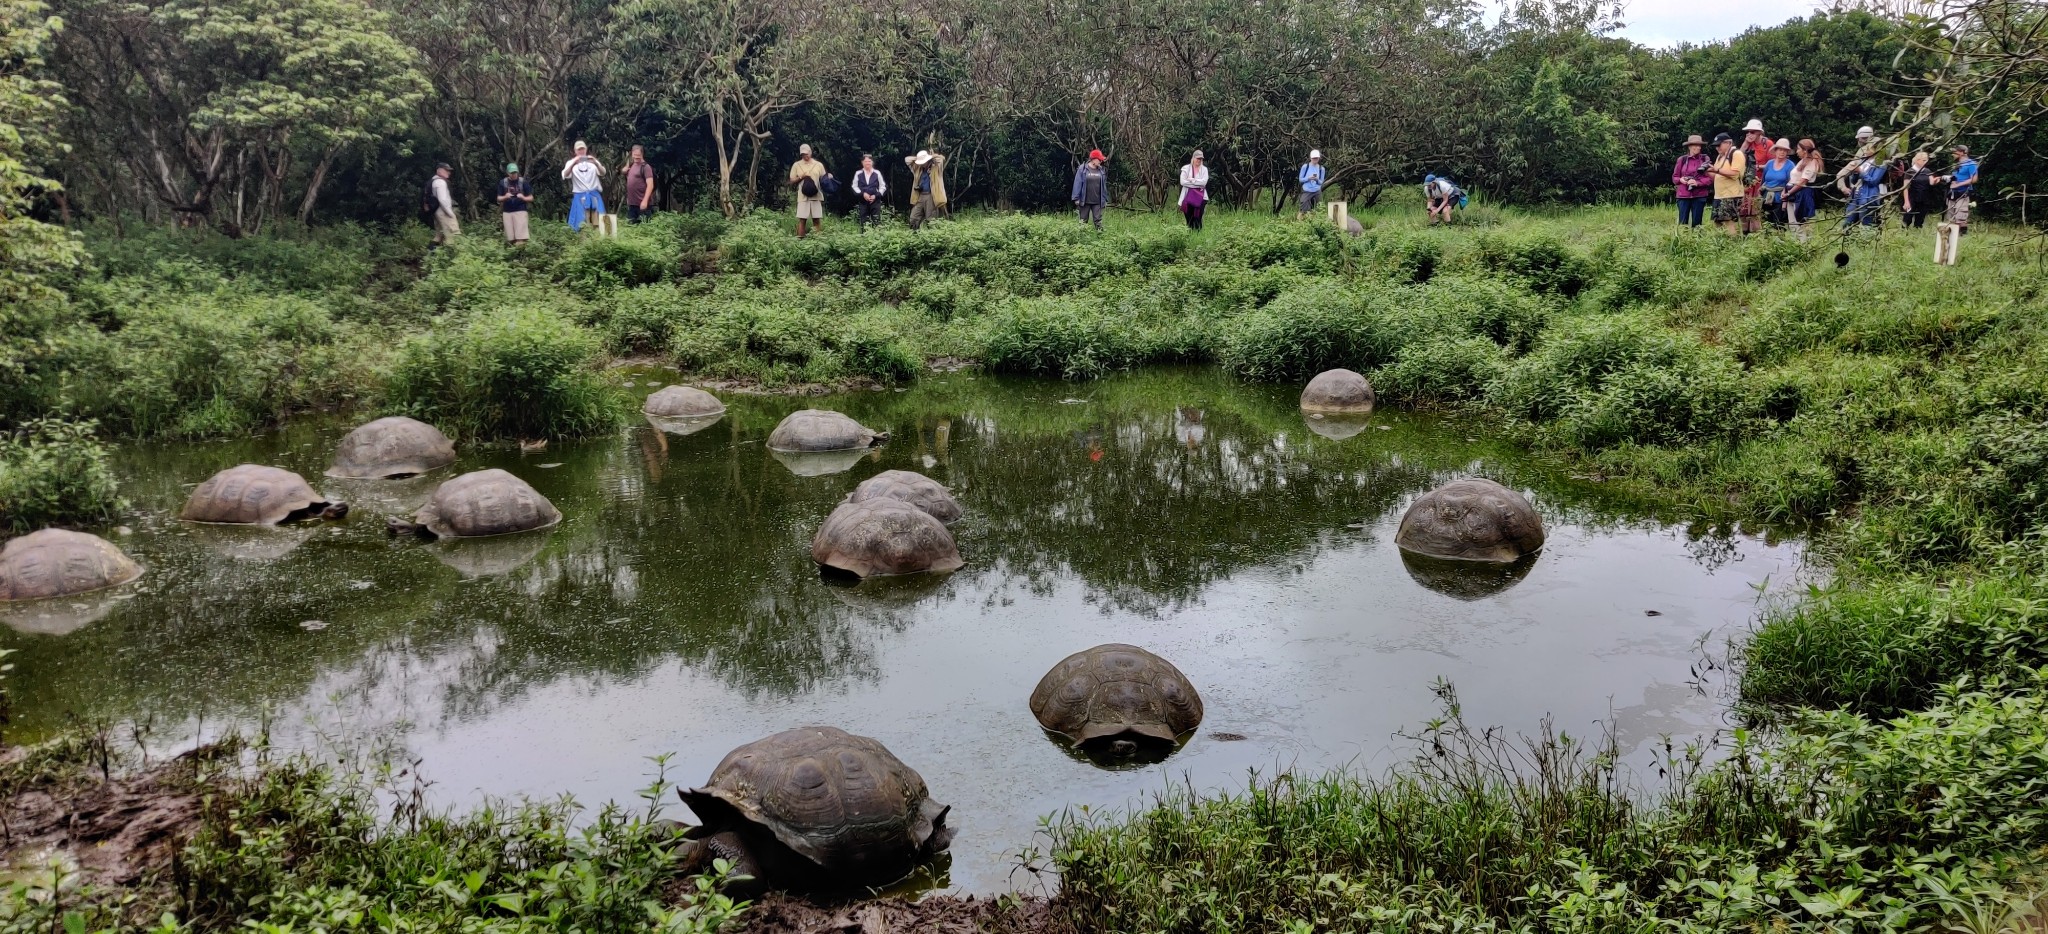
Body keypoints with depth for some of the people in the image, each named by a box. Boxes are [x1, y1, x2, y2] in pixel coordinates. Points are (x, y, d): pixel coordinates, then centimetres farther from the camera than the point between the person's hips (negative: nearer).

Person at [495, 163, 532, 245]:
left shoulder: (523, 182, 0)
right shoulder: (503, 182, 5)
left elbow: (531, 198, 4)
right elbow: (499, 198, 10)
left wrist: (523, 198, -17)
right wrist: (505, 197, -12)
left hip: (520, 211, -3)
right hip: (507, 212, 3)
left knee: (520, 240, -12)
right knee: (510, 239, 1)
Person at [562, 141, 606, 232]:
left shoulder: (593, 160, 9)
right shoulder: (571, 162, 5)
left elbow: (603, 173, -6)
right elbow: (565, 175, -13)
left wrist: (596, 163, -27)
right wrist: (573, 164, -30)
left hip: (594, 195, 1)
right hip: (580, 196, -1)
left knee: (598, 221, 0)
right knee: (582, 224, -5)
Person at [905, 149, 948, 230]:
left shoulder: (936, 168, 2)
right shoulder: (918, 168, 15)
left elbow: (941, 158, -13)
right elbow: (907, 159, 18)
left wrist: (931, 156, 2)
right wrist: (918, 158, 10)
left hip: (931, 196, -5)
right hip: (919, 196, 5)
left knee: (931, 221, -4)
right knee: (913, 219, 1)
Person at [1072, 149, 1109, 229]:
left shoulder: (1102, 170, 6)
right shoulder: (1082, 169, -6)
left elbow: (1104, 185, 11)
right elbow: (1078, 184, -6)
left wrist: (1105, 199, 9)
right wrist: (1076, 198, -9)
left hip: (1097, 202, 3)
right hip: (1085, 201, -3)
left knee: (1098, 220, 1)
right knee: (1083, 220, 6)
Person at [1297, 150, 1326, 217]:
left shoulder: (1321, 169, 3)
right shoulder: (1305, 166, -3)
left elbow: (1321, 182, 8)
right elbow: (1300, 179, 0)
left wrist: (1317, 180, -16)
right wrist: (1308, 178, -18)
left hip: (1317, 192, 3)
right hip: (1306, 191, -3)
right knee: (1304, 211, -12)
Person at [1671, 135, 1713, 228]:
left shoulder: (1705, 159, 4)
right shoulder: (1682, 160, 5)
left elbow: (1710, 177, -1)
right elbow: (1674, 177, 10)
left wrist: (1697, 182, -16)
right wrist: (1680, 179, -12)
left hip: (1700, 195, 0)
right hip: (1683, 195, 0)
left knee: (1696, 223, 4)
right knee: (1682, 222, -3)